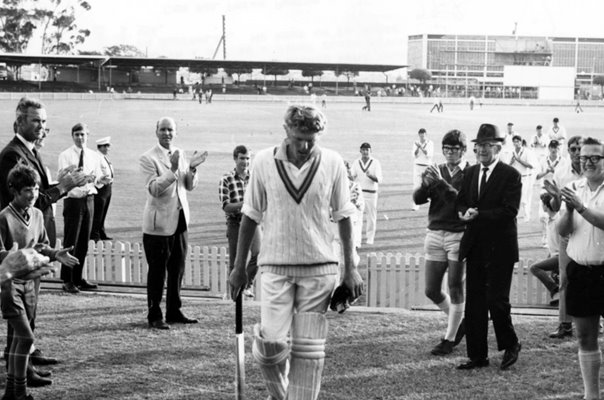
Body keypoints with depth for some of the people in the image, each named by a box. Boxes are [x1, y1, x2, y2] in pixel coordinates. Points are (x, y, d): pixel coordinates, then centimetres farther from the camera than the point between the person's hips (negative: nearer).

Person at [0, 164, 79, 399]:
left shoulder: (37, 215, 6)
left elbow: (43, 247, 16)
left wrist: (55, 255, -2)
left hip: (29, 282, 7)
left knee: (19, 337, 12)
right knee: (26, 337, -10)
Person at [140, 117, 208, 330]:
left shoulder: (179, 154, 11)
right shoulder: (148, 158, -9)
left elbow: (189, 186, 11)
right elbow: (154, 189, -20)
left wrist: (191, 168, -7)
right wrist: (172, 170, -29)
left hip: (180, 221, 7)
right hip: (159, 223, -7)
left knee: (177, 270, 14)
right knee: (157, 272, 0)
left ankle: (174, 311, 25)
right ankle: (154, 315, 9)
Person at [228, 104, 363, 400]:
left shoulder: (332, 163, -2)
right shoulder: (265, 161, -3)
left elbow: (343, 217, 6)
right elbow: (250, 217, 5)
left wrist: (350, 268, 3)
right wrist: (239, 267, 7)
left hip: (320, 266, 1)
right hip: (276, 265, 0)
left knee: (308, 348, 3)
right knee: (271, 343, -9)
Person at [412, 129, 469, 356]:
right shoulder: (437, 171, 11)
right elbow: (418, 199, 1)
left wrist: (443, 184, -25)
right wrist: (425, 184, -19)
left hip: (459, 235, -5)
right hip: (435, 235, 5)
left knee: (455, 290, -1)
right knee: (431, 290, 7)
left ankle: (450, 339, 10)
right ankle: (460, 322, 31)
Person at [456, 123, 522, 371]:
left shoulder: (510, 175, -7)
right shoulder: (470, 173, 13)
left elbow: (509, 211, -16)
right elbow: (460, 203, 14)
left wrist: (478, 215, -21)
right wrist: (465, 212, -9)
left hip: (499, 248, -6)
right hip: (475, 247, 6)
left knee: (497, 301, -5)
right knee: (474, 303, 6)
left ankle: (511, 345, 20)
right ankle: (477, 355, 14)